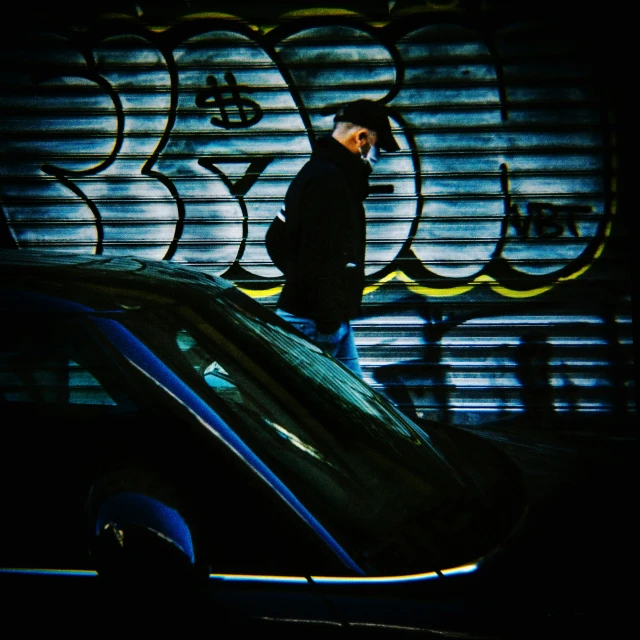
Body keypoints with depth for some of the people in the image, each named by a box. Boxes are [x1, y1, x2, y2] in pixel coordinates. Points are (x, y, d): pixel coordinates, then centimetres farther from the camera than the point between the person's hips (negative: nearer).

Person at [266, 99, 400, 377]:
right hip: (314, 322, -10)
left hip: (334, 319, 10)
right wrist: (327, 322, -22)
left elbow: (276, 239, 23)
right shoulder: (327, 180, -18)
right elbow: (317, 257, -25)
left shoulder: (318, 173, 15)